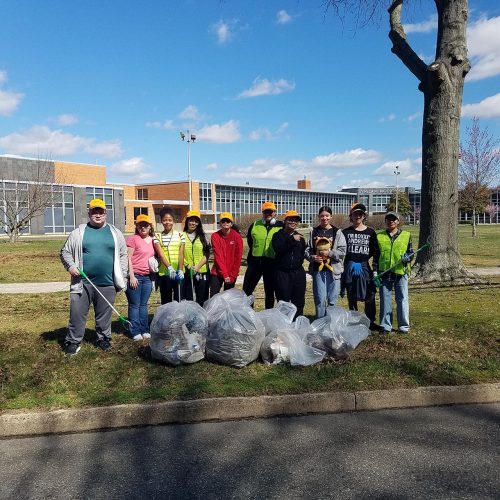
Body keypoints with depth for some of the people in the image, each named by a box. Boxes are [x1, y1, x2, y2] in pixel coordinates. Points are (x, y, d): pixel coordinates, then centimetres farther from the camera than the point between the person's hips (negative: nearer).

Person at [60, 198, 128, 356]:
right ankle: (73, 341, 16)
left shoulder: (115, 233, 8)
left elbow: (123, 256, 10)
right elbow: (65, 252, 9)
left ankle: (104, 338, 27)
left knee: (104, 314, 11)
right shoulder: (78, 232, 5)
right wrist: (71, 266, -10)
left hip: (107, 284, 1)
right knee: (77, 313, 3)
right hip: (83, 283, -1)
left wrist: (121, 279, 5)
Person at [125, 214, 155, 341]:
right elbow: (128, 258, -9)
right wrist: (132, 276, -14)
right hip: (135, 276, -5)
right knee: (134, 305, 1)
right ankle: (136, 332, 7)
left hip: (148, 277, 5)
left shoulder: (152, 240, 11)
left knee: (143, 305, 11)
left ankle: (145, 330, 18)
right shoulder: (133, 239, -5)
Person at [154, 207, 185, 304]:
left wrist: (180, 270, -16)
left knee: (179, 300, 1)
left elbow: (181, 254, -2)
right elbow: (161, 254, -10)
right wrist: (169, 267, -26)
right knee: (166, 302, 6)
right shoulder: (157, 236, 4)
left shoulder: (180, 235, 6)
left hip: (178, 273, 0)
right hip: (164, 273, 0)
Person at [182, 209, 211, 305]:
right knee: (187, 299, 3)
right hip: (186, 272, -1)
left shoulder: (202, 236, 9)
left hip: (202, 272, 2)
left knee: (202, 299, 6)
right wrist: (188, 265, -15)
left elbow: (207, 254, 2)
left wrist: (198, 266, -11)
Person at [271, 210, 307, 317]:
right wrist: (292, 239, -21)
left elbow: (303, 253, 19)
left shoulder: (300, 237, 14)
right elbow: (278, 249, -17)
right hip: (282, 272, -4)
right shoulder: (278, 235, 2)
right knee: (283, 300, -2)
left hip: (298, 272, 4)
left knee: (299, 301, 7)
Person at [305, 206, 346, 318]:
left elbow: (342, 251, -3)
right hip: (318, 270, 1)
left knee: (332, 300, 4)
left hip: (333, 269, -1)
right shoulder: (314, 232, 10)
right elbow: (307, 250, 10)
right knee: (320, 299, 1)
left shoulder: (337, 232, 3)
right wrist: (312, 257, -10)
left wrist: (329, 253, -16)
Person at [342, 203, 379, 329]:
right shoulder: (346, 232, 7)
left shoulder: (370, 232, 8)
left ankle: (370, 322, 11)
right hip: (350, 268, 0)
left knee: (369, 296, -2)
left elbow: (375, 252, 8)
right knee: (352, 298, 6)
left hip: (365, 267, 0)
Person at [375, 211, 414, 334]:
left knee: (402, 299, 4)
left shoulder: (406, 235, 8)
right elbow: (376, 256, 11)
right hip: (384, 273, 1)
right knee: (385, 300, 5)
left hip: (401, 272, -1)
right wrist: (375, 272, 4)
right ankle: (385, 325, 14)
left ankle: (404, 325, 14)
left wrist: (407, 257, -13)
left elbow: (411, 252, 11)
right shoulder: (379, 236, 10)